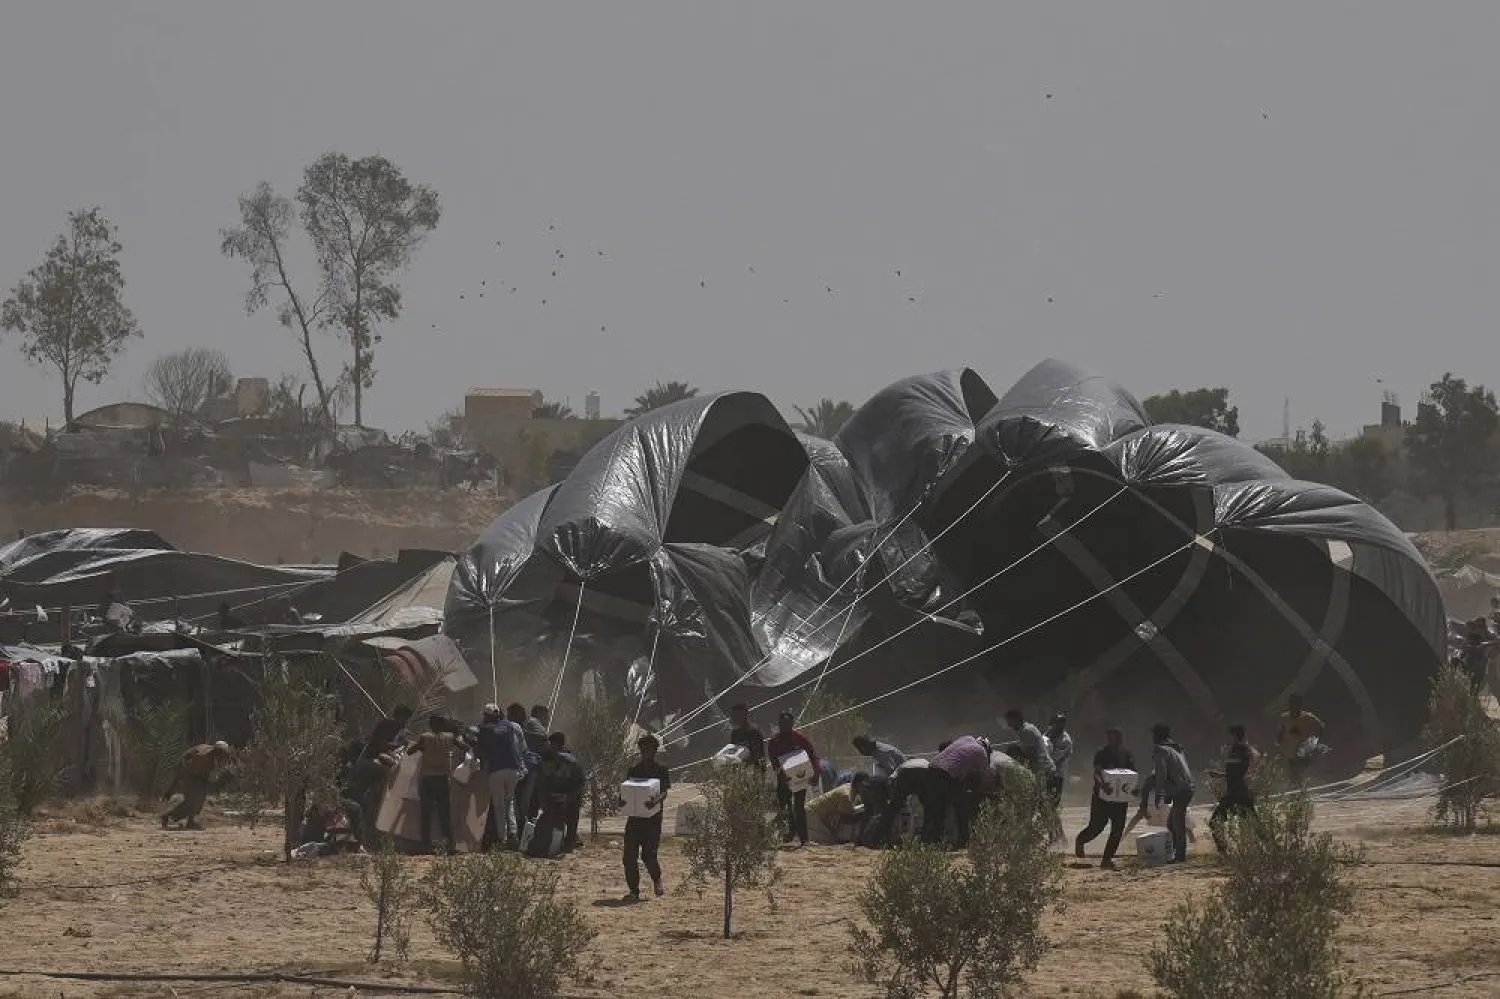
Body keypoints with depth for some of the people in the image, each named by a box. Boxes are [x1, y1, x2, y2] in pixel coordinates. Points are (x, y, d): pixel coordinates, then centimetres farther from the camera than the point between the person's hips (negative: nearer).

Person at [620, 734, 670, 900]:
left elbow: (664, 792, -9)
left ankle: (657, 880, 18)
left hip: (652, 817, -4)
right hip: (635, 817, 4)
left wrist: (655, 802, -30)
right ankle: (634, 891, 9)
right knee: (630, 856, -2)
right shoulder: (633, 770, 13)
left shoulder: (661, 770, 1)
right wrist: (622, 801, -11)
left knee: (648, 854, -11)